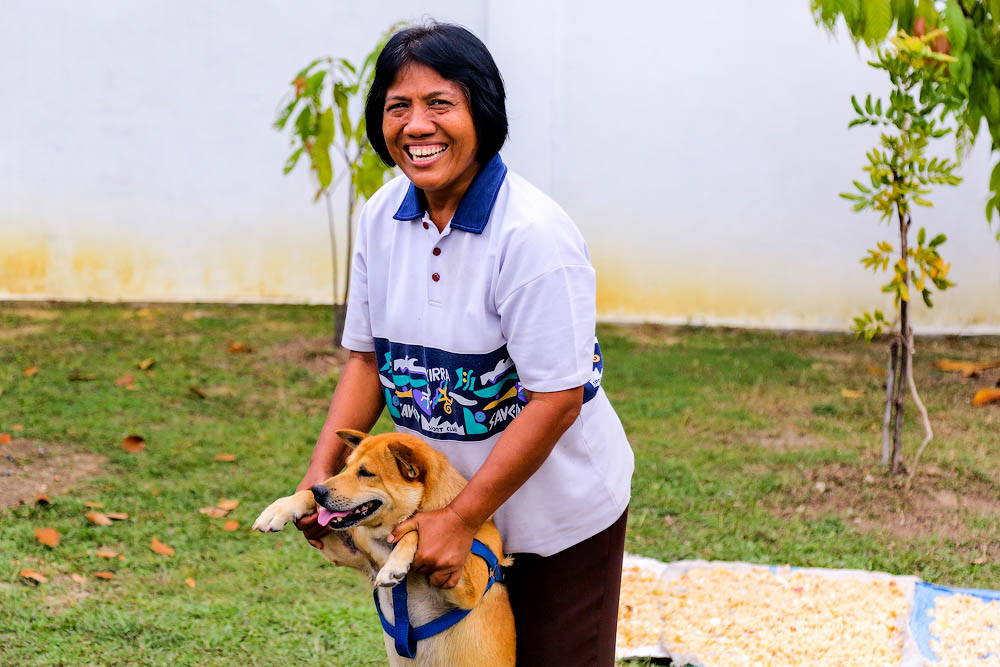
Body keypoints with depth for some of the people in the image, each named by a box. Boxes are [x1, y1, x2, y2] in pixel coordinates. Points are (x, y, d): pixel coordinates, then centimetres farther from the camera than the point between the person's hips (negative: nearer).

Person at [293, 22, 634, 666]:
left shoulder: (533, 233, -24)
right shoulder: (382, 216, -3)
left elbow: (558, 400, -24)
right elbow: (368, 355, 6)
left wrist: (462, 519, -22)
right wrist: (323, 468, -7)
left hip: (558, 511, -6)